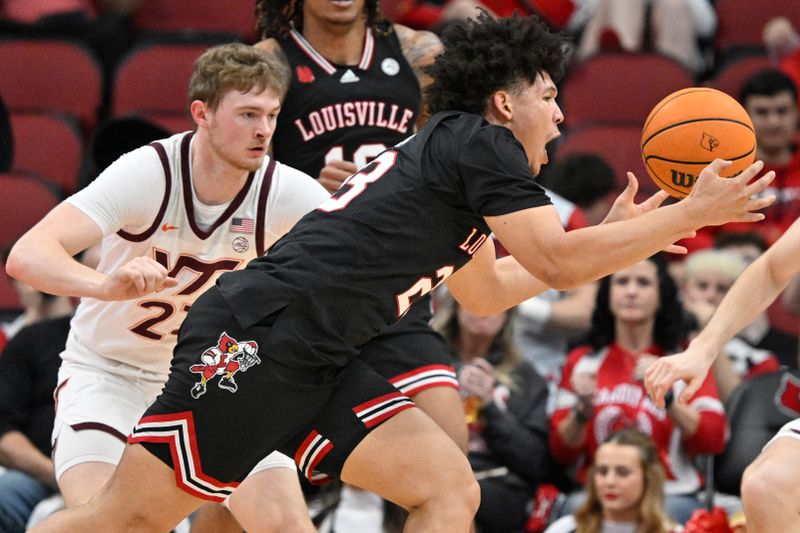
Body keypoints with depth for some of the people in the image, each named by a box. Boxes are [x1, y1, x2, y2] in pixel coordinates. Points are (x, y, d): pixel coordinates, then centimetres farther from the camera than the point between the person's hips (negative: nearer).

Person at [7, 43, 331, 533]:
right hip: (109, 375, -3)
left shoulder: (286, 192, -17)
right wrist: (107, 285, -57)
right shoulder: (145, 173, -26)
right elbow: (27, 256, -37)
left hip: (215, 376, 3)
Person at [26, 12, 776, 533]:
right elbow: (556, 263, -8)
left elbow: (487, 292, 39)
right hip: (253, 338, -10)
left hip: (313, 366, 10)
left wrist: (614, 232, 40)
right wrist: (691, 214, 0)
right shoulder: (476, 142, -5)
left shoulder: (451, 153, 23)